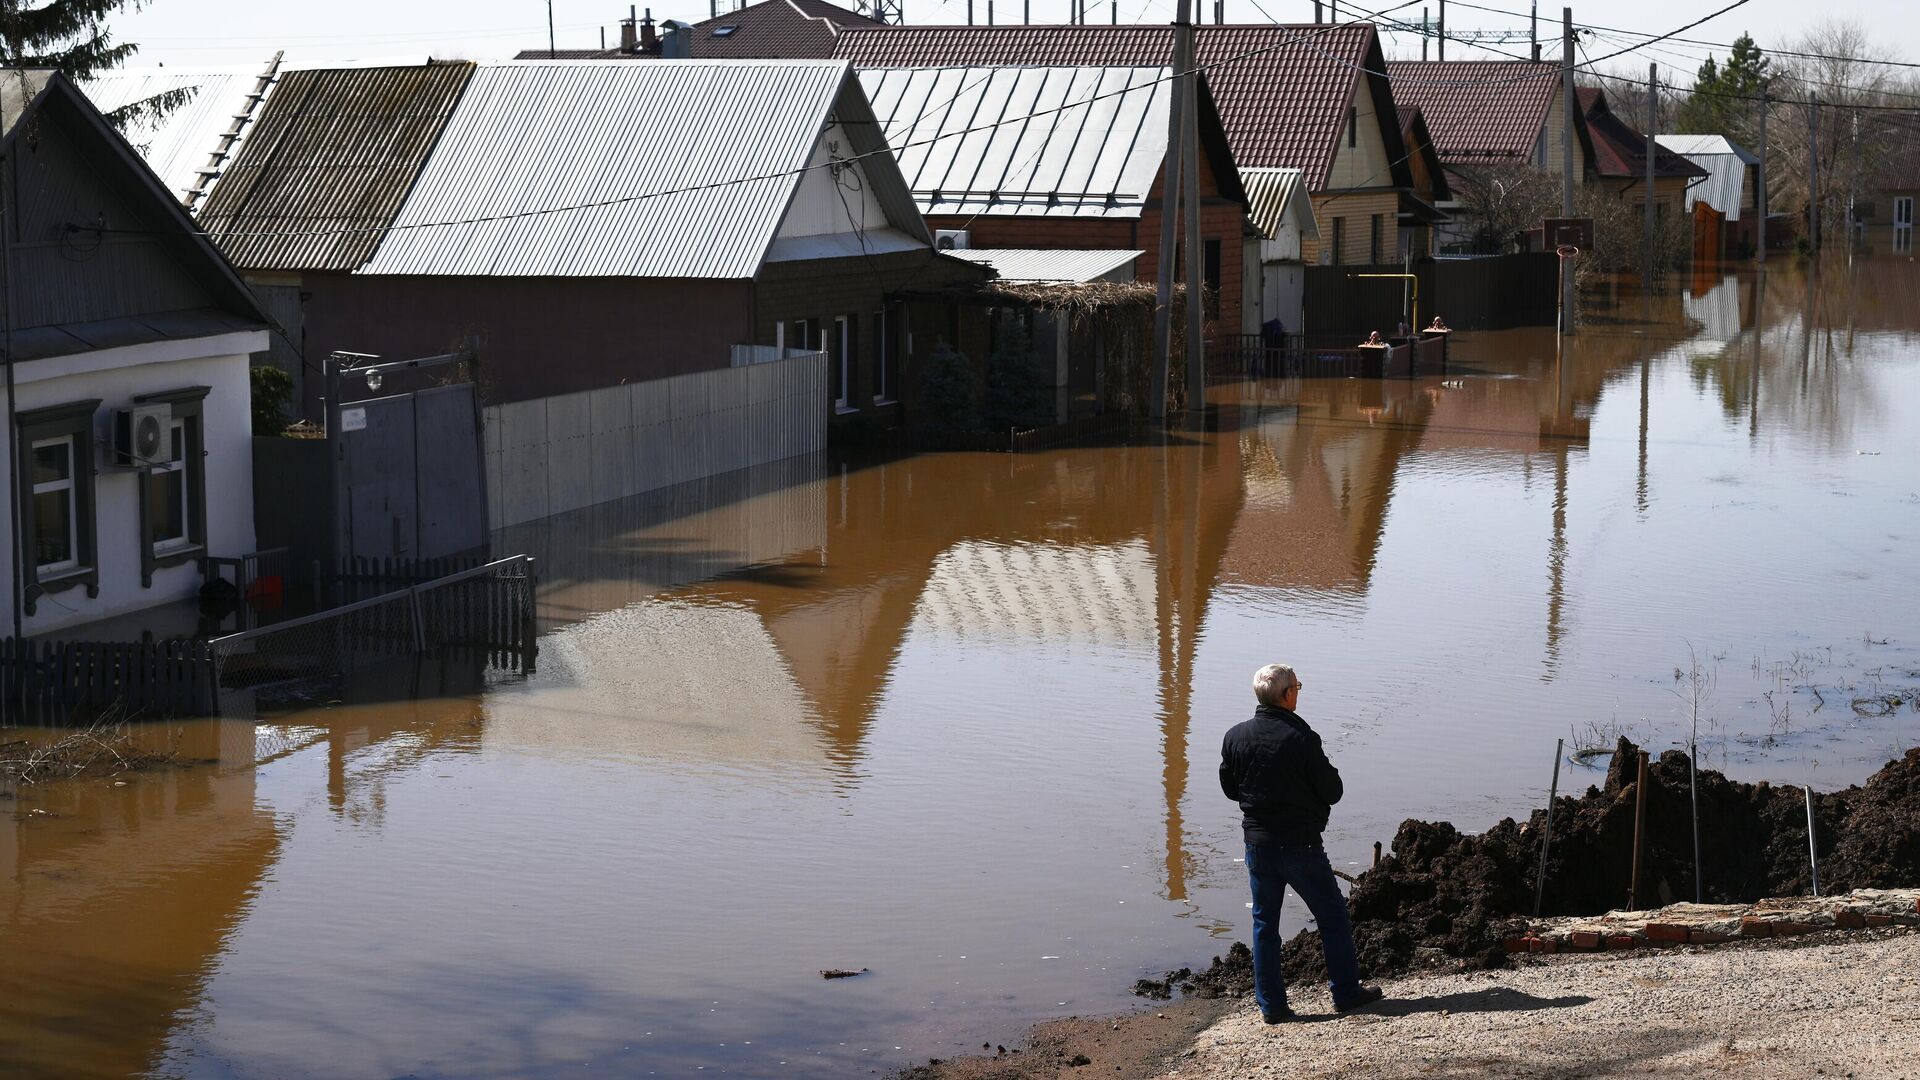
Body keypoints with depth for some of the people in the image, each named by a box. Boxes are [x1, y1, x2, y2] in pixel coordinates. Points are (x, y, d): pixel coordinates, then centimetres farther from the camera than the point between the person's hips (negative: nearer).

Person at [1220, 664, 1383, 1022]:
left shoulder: (1235, 737, -4)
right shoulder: (1302, 739, -18)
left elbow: (1229, 788, 8)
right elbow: (1332, 791, -12)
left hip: (1257, 843, 4)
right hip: (1301, 845, -4)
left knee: (1264, 922, 12)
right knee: (1333, 916, 12)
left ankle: (1271, 1003, 12)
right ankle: (1347, 992, 18)